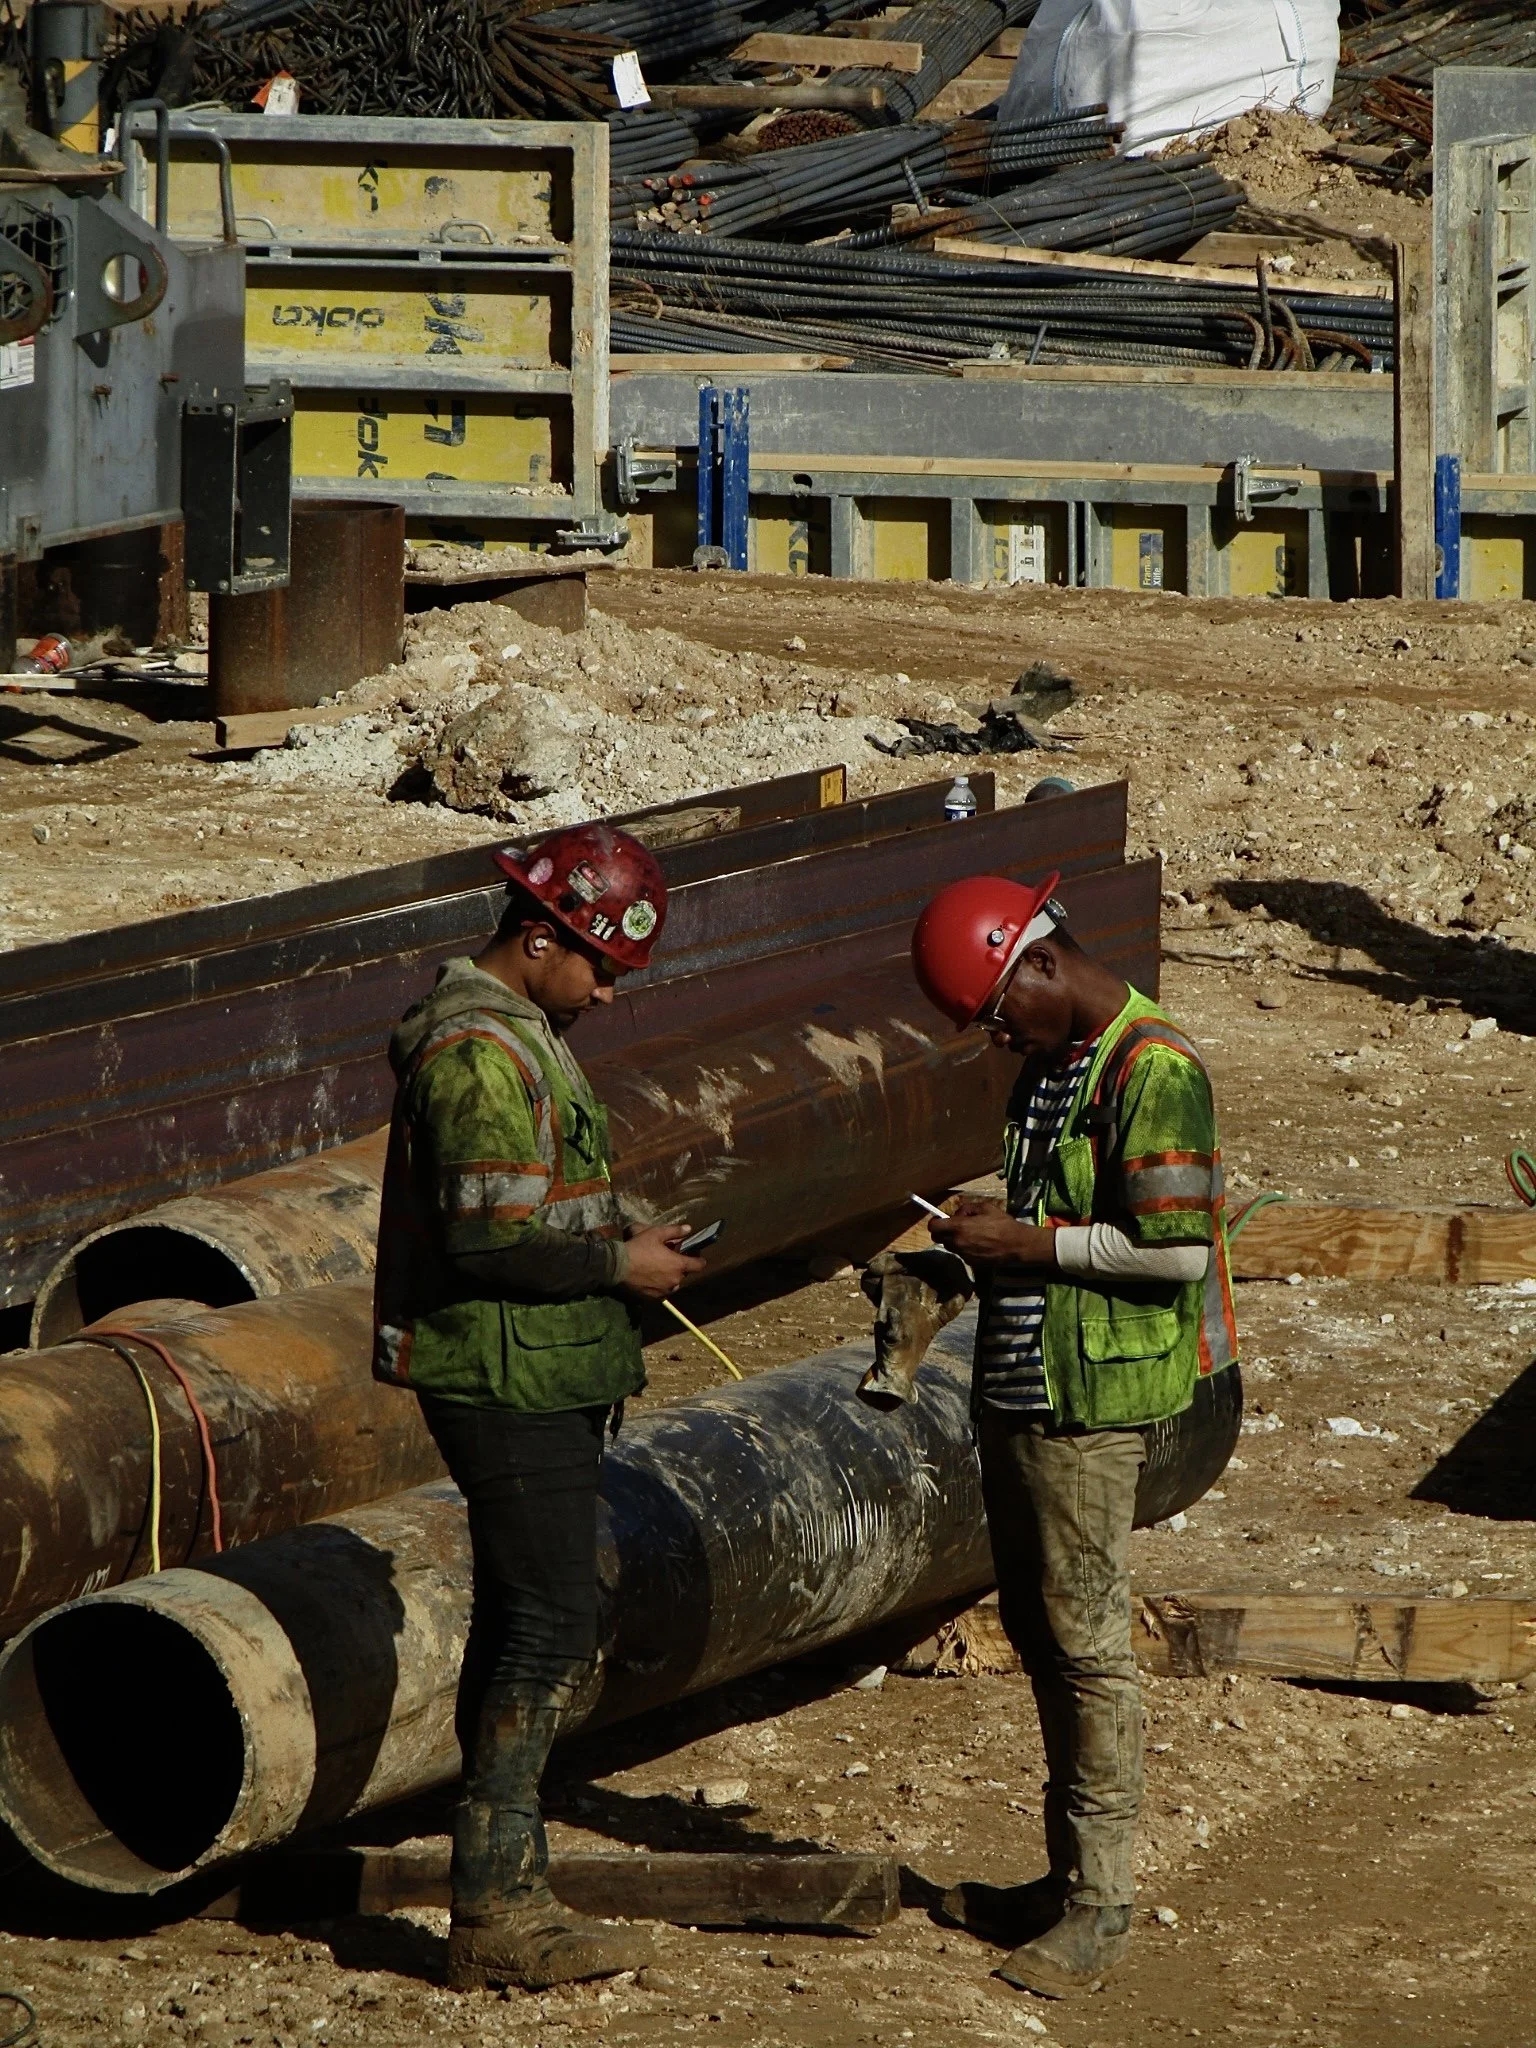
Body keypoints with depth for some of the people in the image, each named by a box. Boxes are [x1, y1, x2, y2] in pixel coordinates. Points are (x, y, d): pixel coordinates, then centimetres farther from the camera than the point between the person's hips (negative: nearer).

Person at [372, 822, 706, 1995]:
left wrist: (616, 1257, 14)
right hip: (511, 1385, -11)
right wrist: (619, 1261, -14)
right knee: (553, 1629, -10)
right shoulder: (481, 1053, -19)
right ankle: (496, 1914, -8)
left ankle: (502, 1896, 18)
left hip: (541, 1387, 11)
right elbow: (490, 1242, -25)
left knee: (523, 1625, 13)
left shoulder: (519, 1037, 15)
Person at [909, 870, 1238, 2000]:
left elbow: (1177, 1247, -21)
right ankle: (1071, 1876, 25)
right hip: (1017, 1387, 10)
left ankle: (1103, 1906, 0)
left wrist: (1033, 1242, -16)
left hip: (1091, 1403, -10)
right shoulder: (1055, 1059, 14)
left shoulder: (1153, 1069, -17)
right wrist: (992, 1234, 9)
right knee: (1038, 1632, 15)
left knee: (1087, 1644, -6)